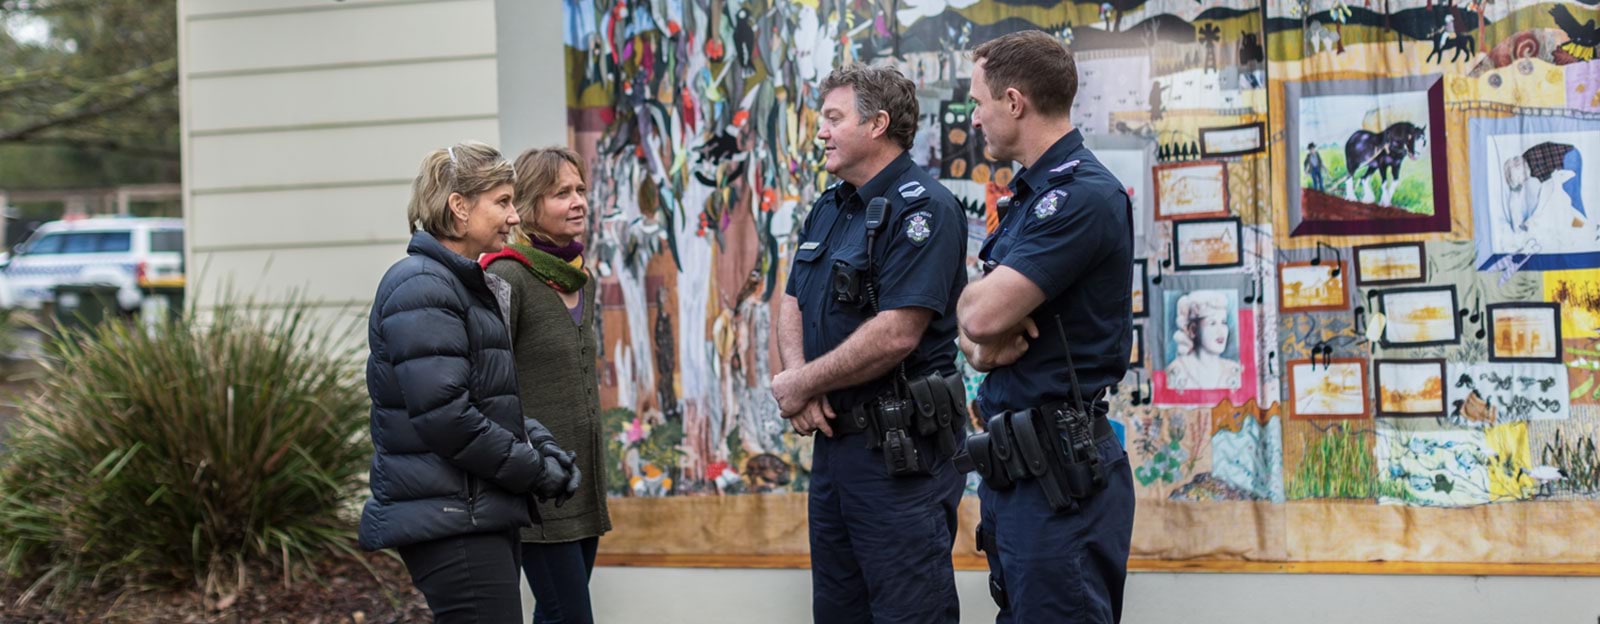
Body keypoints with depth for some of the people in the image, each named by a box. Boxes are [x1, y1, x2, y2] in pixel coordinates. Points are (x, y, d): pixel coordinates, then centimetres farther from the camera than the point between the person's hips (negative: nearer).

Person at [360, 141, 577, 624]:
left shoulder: (466, 284, 18)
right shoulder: (421, 287, -13)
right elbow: (443, 413, -22)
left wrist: (534, 445, 6)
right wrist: (534, 470, -13)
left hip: (481, 512, 10)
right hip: (450, 522, -10)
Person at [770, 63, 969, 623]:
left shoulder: (923, 210, -15)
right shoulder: (829, 208, 14)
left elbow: (896, 334, -24)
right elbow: (793, 305, 14)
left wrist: (802, 385, -13)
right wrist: (799, 379, -7)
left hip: (901, 451, -9)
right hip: (835, 436, 9)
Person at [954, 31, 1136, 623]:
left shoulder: (1083, 196, -16)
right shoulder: (1032, 194, 17)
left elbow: (981, 312, -22)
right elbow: (974, 317, 15)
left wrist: (980, 318, 2)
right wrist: (980, 342, -8)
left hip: (1061, 470, -10)